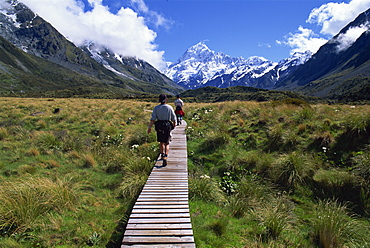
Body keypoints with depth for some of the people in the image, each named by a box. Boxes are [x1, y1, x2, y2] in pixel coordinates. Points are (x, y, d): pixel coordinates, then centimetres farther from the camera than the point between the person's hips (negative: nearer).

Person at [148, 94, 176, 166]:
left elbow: (153, 119, -10)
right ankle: (165, 157, -16)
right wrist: (173, 125, 21)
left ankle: (162, 155, 29)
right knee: (167, 143, 3)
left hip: (159, 126, 1)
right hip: (167, 125, -1)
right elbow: (173, 118, 3)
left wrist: (149, 127, -7)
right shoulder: (169, 108, -4)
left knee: (161, 142, 21)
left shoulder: (156, 108, -3)